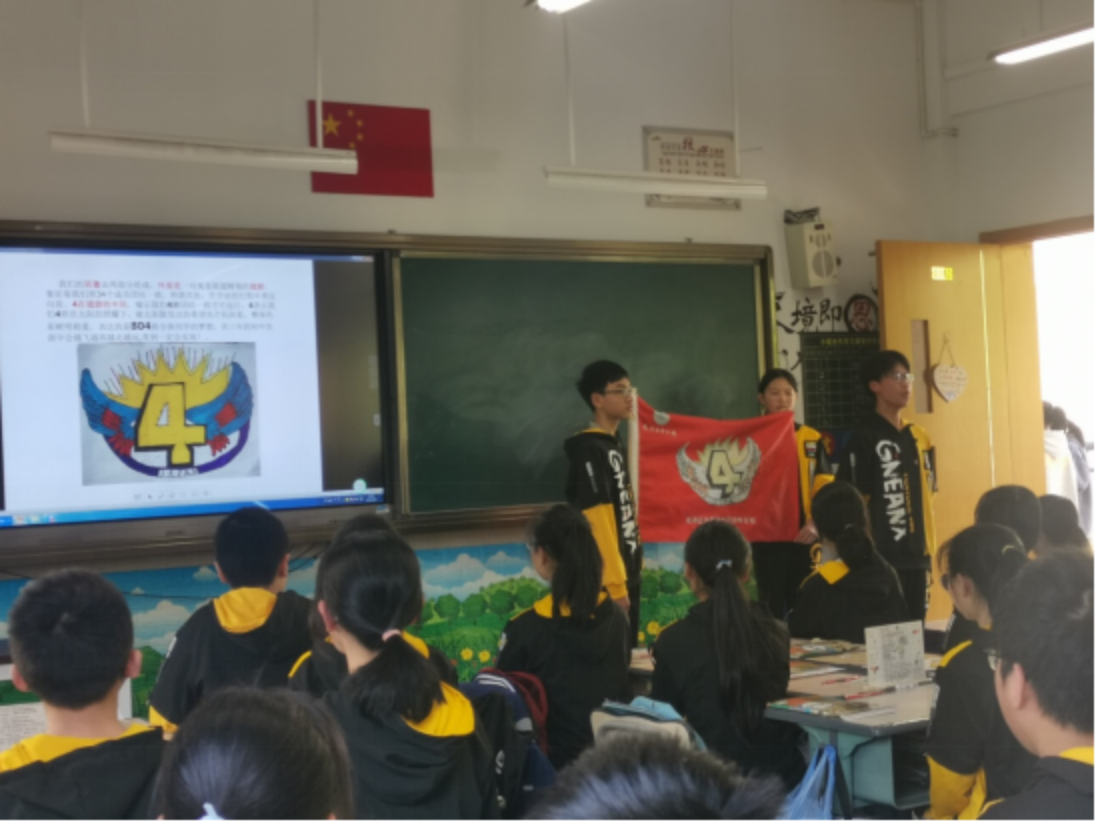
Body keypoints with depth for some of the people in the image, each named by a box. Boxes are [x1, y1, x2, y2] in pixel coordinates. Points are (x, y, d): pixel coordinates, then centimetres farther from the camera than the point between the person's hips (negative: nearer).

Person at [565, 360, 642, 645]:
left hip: (626, 573, 9)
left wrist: (626, 576, 15)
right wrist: (615, 583, -22)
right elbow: (599, 522, -21)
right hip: (608, 579, -9)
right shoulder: (590, 450, -15)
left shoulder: (613, 445, 13)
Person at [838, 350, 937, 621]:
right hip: (882, 557, -6)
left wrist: (929, 548, 12)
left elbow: (927, 496, 17)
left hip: (918, 555, 6)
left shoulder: (920, 438, 12)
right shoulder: (865, 439, -7)